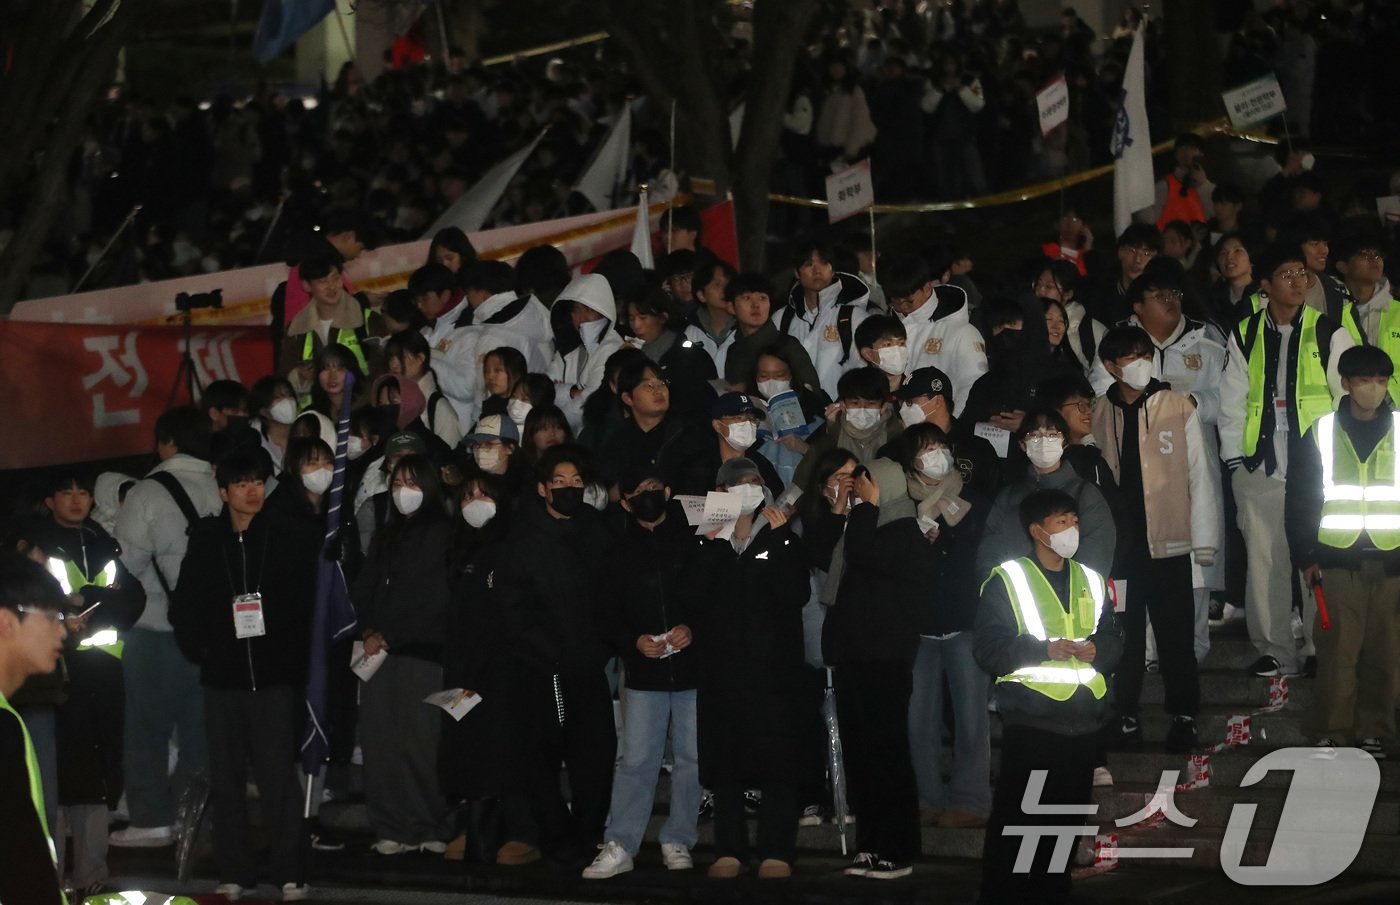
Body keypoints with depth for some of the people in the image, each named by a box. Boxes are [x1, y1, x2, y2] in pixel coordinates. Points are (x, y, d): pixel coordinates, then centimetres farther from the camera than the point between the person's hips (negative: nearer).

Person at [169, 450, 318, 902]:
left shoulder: (290, 536, -1)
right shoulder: (206, 540, 7)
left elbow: (306, 597, 2)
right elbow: (183, 606, 15)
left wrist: (294, 652, -2)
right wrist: (197, 649, 8)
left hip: (274, 676, -3)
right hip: (222, 677, 3)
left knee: (278, 773, -7)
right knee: (226, 778, 6)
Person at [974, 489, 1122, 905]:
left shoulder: (1091, 581, 16)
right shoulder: (1006, 580, -1)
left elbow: (1116, 641, 17)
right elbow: (988, 649, -8)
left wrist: (1097, 648, -5)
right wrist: (1044, 648, -17)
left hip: (1083, 724, 5)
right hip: (1030, 723, -5)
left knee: (1067, 822, 8)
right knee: (1015, 823, -7)